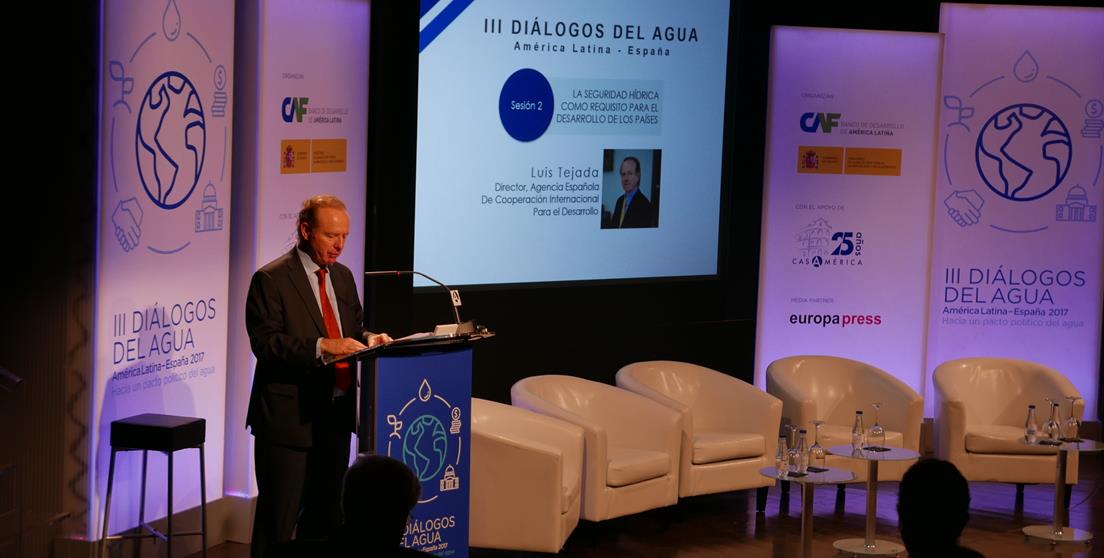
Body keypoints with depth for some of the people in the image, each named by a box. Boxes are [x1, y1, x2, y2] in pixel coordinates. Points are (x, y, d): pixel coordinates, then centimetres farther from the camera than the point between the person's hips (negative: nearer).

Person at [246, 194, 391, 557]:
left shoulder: (343, 276, 13)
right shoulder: (271, 279, -10)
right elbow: (265, 342, -19)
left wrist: (369, 340, -4)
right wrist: (321, 346, -29)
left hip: (336, 415, 7)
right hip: (290, 418, -7)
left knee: (326, 515, 14)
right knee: (279, 520, -3)